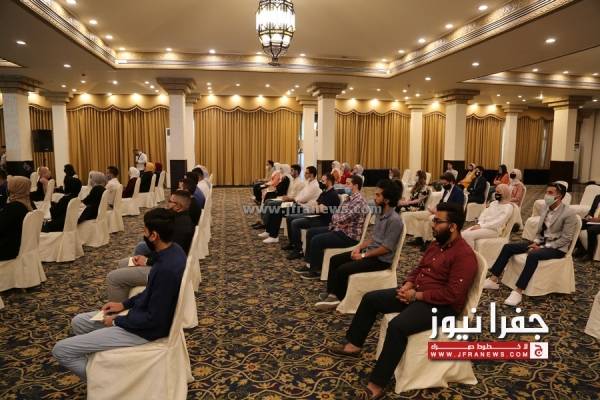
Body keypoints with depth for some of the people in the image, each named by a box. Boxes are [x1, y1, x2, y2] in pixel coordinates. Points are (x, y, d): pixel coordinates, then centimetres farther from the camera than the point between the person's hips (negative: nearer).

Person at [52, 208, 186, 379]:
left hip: (145, 329, -9)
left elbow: (153, 319, -25)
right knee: (78, 322, 20)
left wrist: (117, 321, -11)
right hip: (143, 315, 10)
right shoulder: (172, 250, -3)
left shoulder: (167, 269, -33)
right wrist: (124, 304, 8)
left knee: (61, 350, -5)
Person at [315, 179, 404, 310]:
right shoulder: (381, 214, 8)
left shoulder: (394, 220, -22)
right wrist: (359, 247, 0)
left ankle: (339, 298, 3)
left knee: (343, 269, -19)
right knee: (335, 260, 3)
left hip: (381, 259, -10)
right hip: (370, 251, 10)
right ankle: (332, 293, 6)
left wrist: (363, 255, -16)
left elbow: (386, 248, -23)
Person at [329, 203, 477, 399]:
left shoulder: (464, 255, -19)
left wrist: (417, 295, -20)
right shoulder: (437, 244, 10)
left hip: (440, 306, -10)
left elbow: (452, 294, -25)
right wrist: (408, 284, -3)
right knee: (370, 298, 4)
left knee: (397, 326, -33)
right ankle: (354, 344, 18)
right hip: (415, 293, 10)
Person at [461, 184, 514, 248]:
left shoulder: (508, 207, -5)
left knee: (468, 235, -29)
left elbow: (498, 223, -16)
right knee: (462, 234, -15)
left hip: (494, 230, -7)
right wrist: (479, 224, -8)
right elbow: (484, 214, 12)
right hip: (482, 226, 8)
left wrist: (481, 226, -20)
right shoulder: (493, 203, 20)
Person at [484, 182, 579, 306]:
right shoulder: (546, 208, 8)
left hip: (557, 247, -7)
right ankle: (493, 280, -10)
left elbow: (566, 239, -16)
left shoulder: (569, 214, -14)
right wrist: (536, 242, -3)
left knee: (533, 255, -38)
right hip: (542, 242, 7)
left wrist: (542, 248, -19)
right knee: (508, 247, -9)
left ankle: (518, 292, -34)